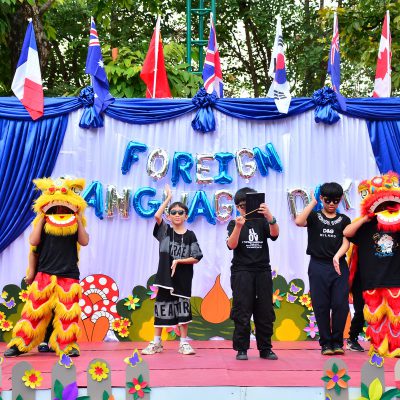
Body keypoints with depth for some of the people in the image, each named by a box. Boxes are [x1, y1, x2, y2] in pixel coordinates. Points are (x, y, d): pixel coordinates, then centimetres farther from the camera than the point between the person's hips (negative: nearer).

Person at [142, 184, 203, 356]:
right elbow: (157, 216, -16)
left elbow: (196, 258, -3)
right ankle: (156, 343, 15)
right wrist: (168, 198, -11)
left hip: (183, 278, 0)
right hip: (165, 276, 0)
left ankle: (183, 343, 13)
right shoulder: (165, 231, 3)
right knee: (161, 306, 5)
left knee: (183, 308, 3)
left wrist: (178, 261, -13)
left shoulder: (190, 235, 2)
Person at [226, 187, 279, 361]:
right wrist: (238, 226, -29)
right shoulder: (234, 224, 5)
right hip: (241, 271, -2)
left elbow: (275, 234, -10)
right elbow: (231, 245, -11)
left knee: (265, 311, 4)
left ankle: (265, 348, 13)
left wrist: (270, 217, -29)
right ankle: (241, 349, 4)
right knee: (242, 311, -3)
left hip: (263, 271, 2)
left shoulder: (262, 221, 9)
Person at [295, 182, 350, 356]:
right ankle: (326, 343, 12)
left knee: (341, 304, -6)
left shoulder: (344, 220, 13)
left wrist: (337, 257, -17)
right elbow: (299, 222, -13)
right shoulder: (314, 216, 8)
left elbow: (346, 242, 1)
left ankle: (337, 341, 10)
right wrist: (313, 202, -7)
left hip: (339, 266, 1)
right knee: (321, 306, 1)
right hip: (318, 265, -1)